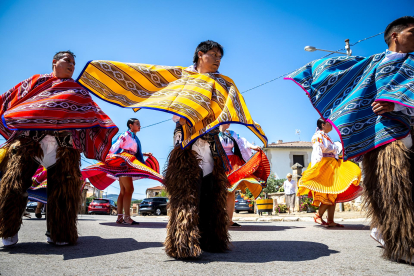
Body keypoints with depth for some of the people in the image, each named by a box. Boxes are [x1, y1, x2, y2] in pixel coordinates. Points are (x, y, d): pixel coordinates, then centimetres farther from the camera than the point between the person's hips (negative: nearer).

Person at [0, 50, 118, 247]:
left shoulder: (78, 91, 24)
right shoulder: (36, 81, 21)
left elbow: (94, 112, 14)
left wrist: (108, 128, 0)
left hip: (64, 144, 1)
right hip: (29, 137, -1)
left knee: (62, 188, -1)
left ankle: (58, 233, 13)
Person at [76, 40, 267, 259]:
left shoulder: (222, 82, 18)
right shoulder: (180, 74, 15)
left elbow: (233, 98, -1)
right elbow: (146, 72, 10)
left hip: (210, 141, 3)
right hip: (186, 140, -3)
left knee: (211, 190, -1)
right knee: (186, 189, -10)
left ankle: (210, 239, 8)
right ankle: (184, 243, -8)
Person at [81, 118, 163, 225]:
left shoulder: (134, 137, 22)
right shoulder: (126, 135, -5)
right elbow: (115, 148, -11)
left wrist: (144, 154, 25)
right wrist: (109, 159, -17)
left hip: (128, 165, 9)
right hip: (123, 163, -9)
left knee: (123, 191, 5)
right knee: (129, 189, -15)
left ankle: (120, 217, 6)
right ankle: (127, 217, -17)